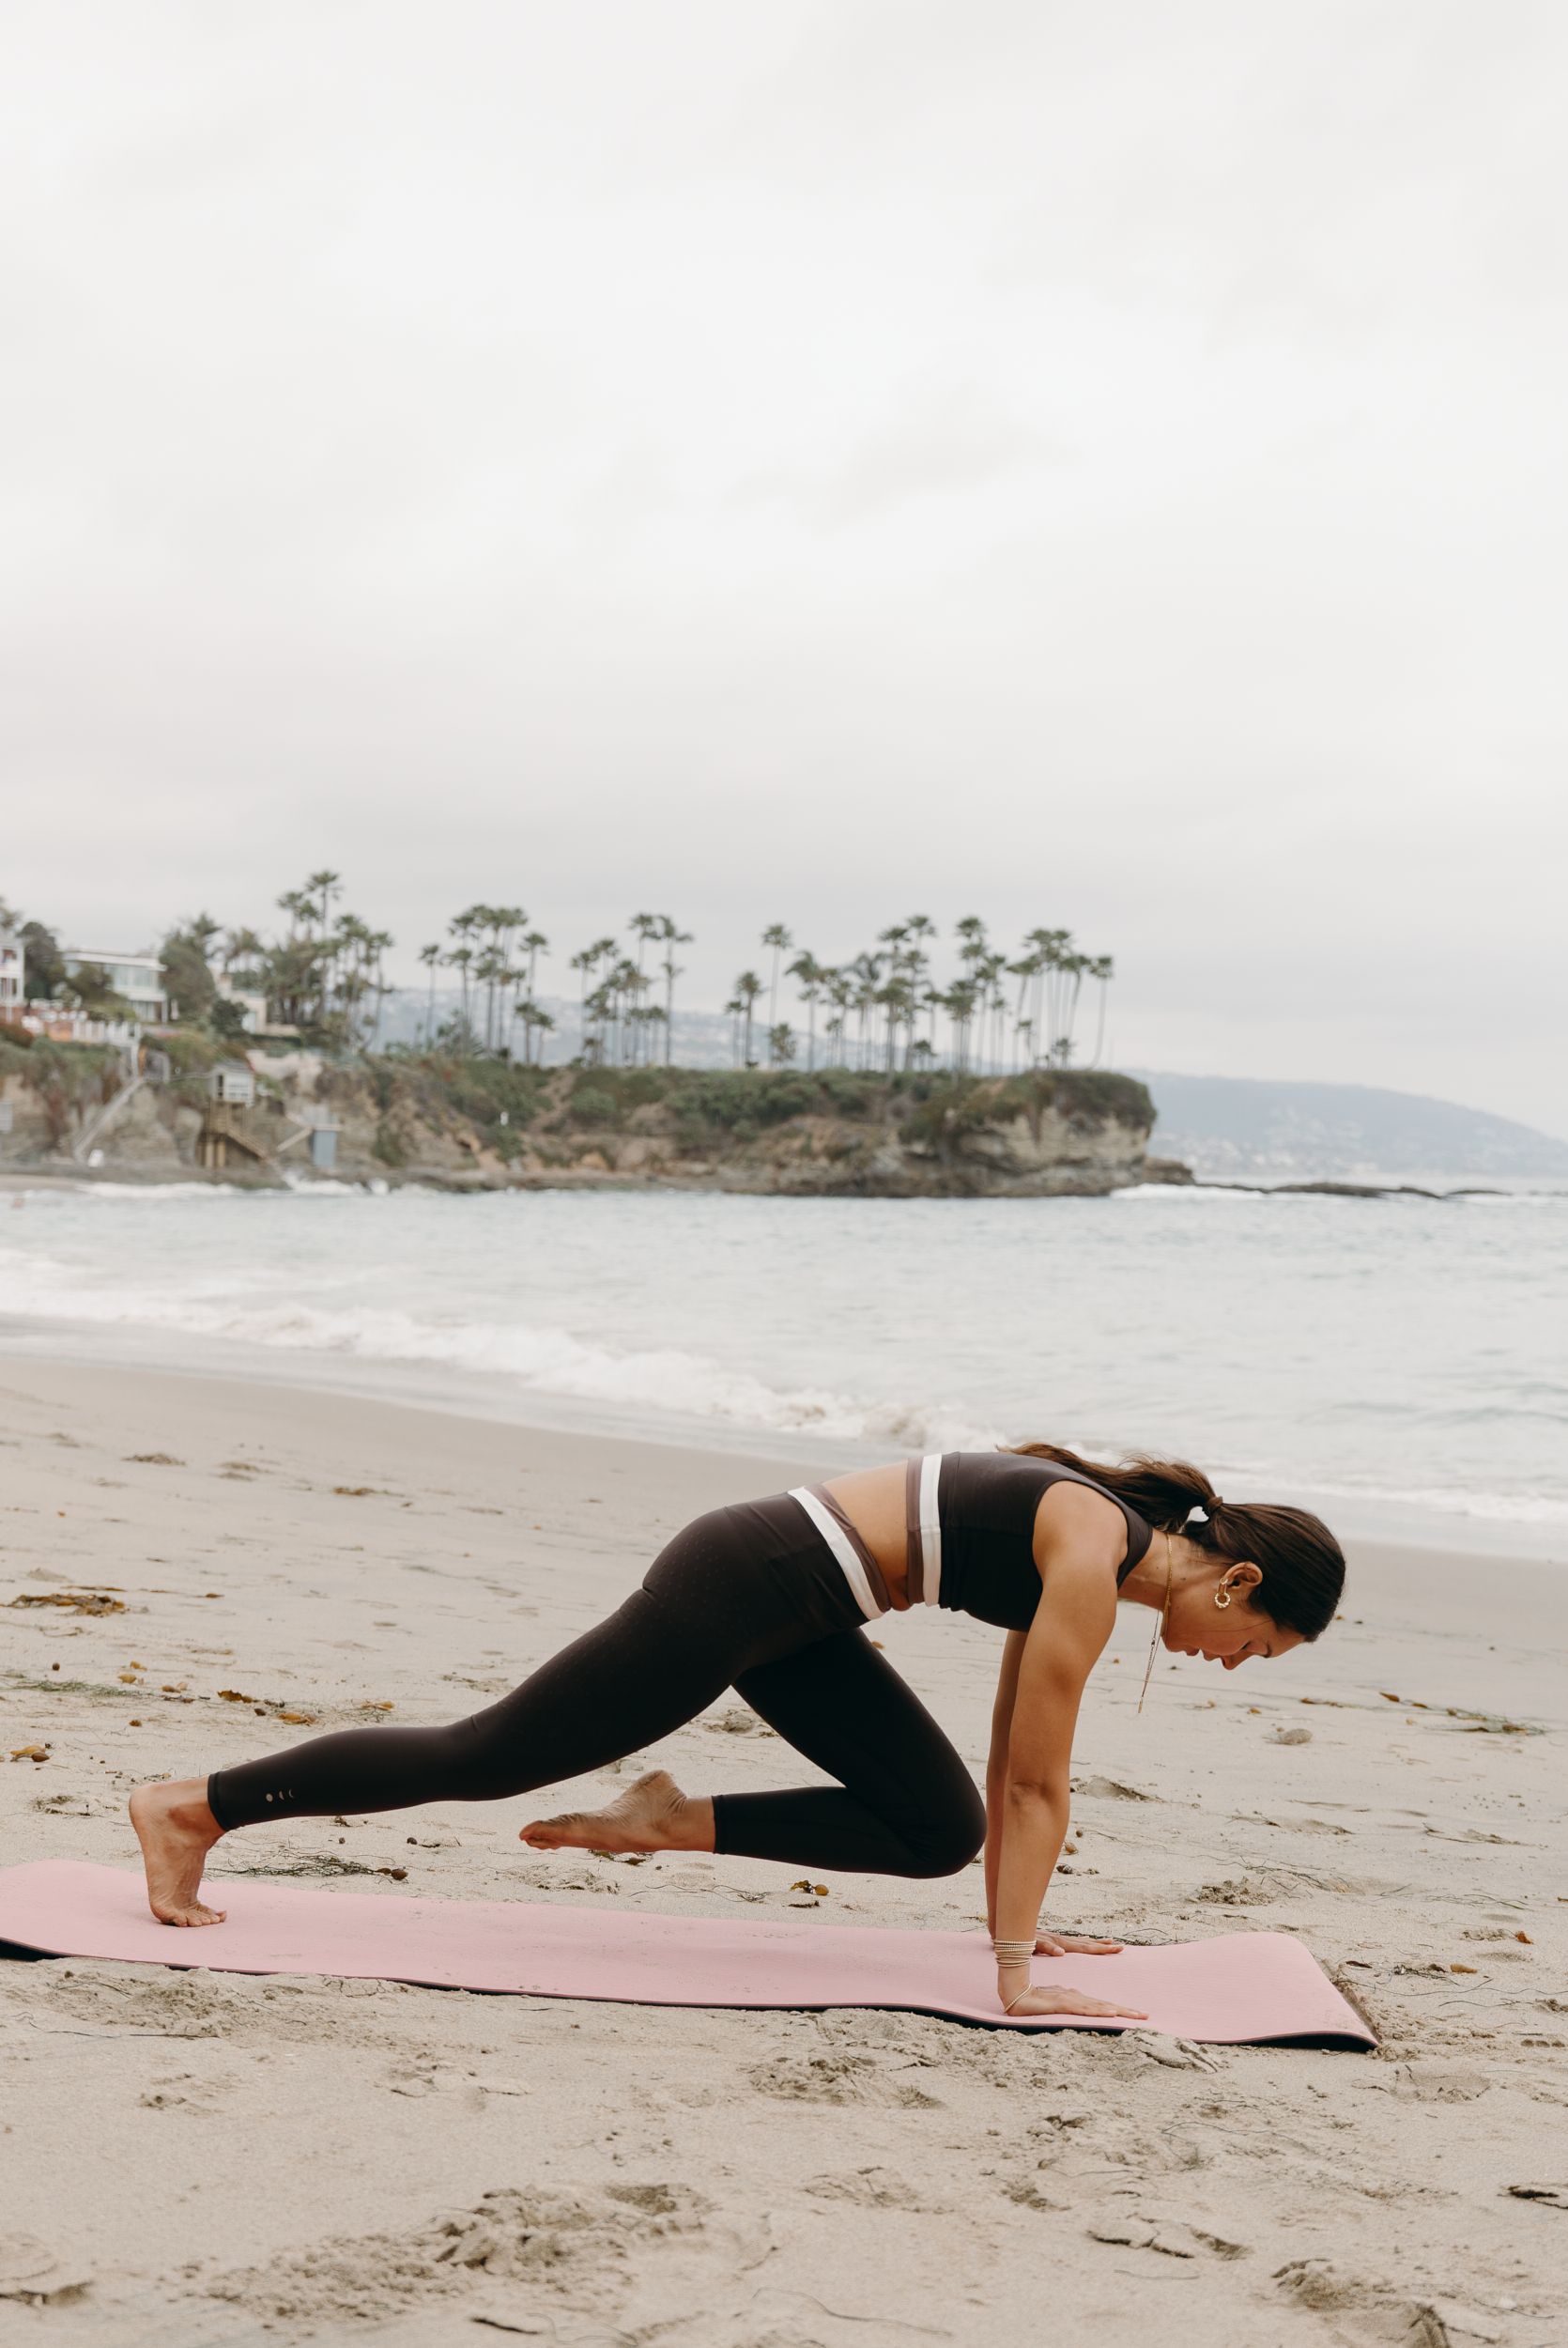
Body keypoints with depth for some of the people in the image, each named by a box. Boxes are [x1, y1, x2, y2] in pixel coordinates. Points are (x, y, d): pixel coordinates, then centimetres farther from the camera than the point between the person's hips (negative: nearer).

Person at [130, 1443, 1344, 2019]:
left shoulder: (1086, 1538, 10)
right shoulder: (1094, 1556, -18)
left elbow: (1012, 1762, 18)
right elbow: (1037, 1784, -16)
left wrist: (1016, 1918, 20)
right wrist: (1015, 1979, -11)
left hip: (792, 1611, 9)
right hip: (742, 1587, -9)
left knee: (940, 1832, 6)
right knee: (480, 1759, -1)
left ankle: (683, 1822, 10)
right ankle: (192, 1808, 9)